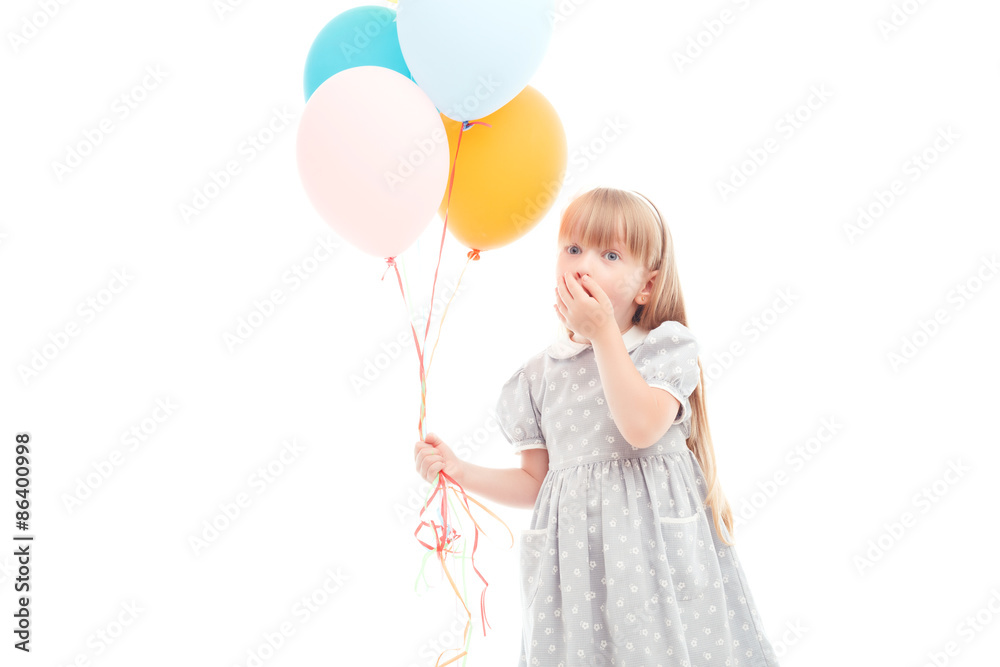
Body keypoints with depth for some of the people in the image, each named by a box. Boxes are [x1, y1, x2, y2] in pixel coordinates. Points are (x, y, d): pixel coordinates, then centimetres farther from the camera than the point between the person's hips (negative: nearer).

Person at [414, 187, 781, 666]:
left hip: (655, 548, -2)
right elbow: (535, 481, 12)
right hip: (577, 559, 3)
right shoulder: (541, 373, 7)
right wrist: (461, 472, 0)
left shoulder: (665, 346, -3)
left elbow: (642, 428, -22)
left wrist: (604, 333, -17)